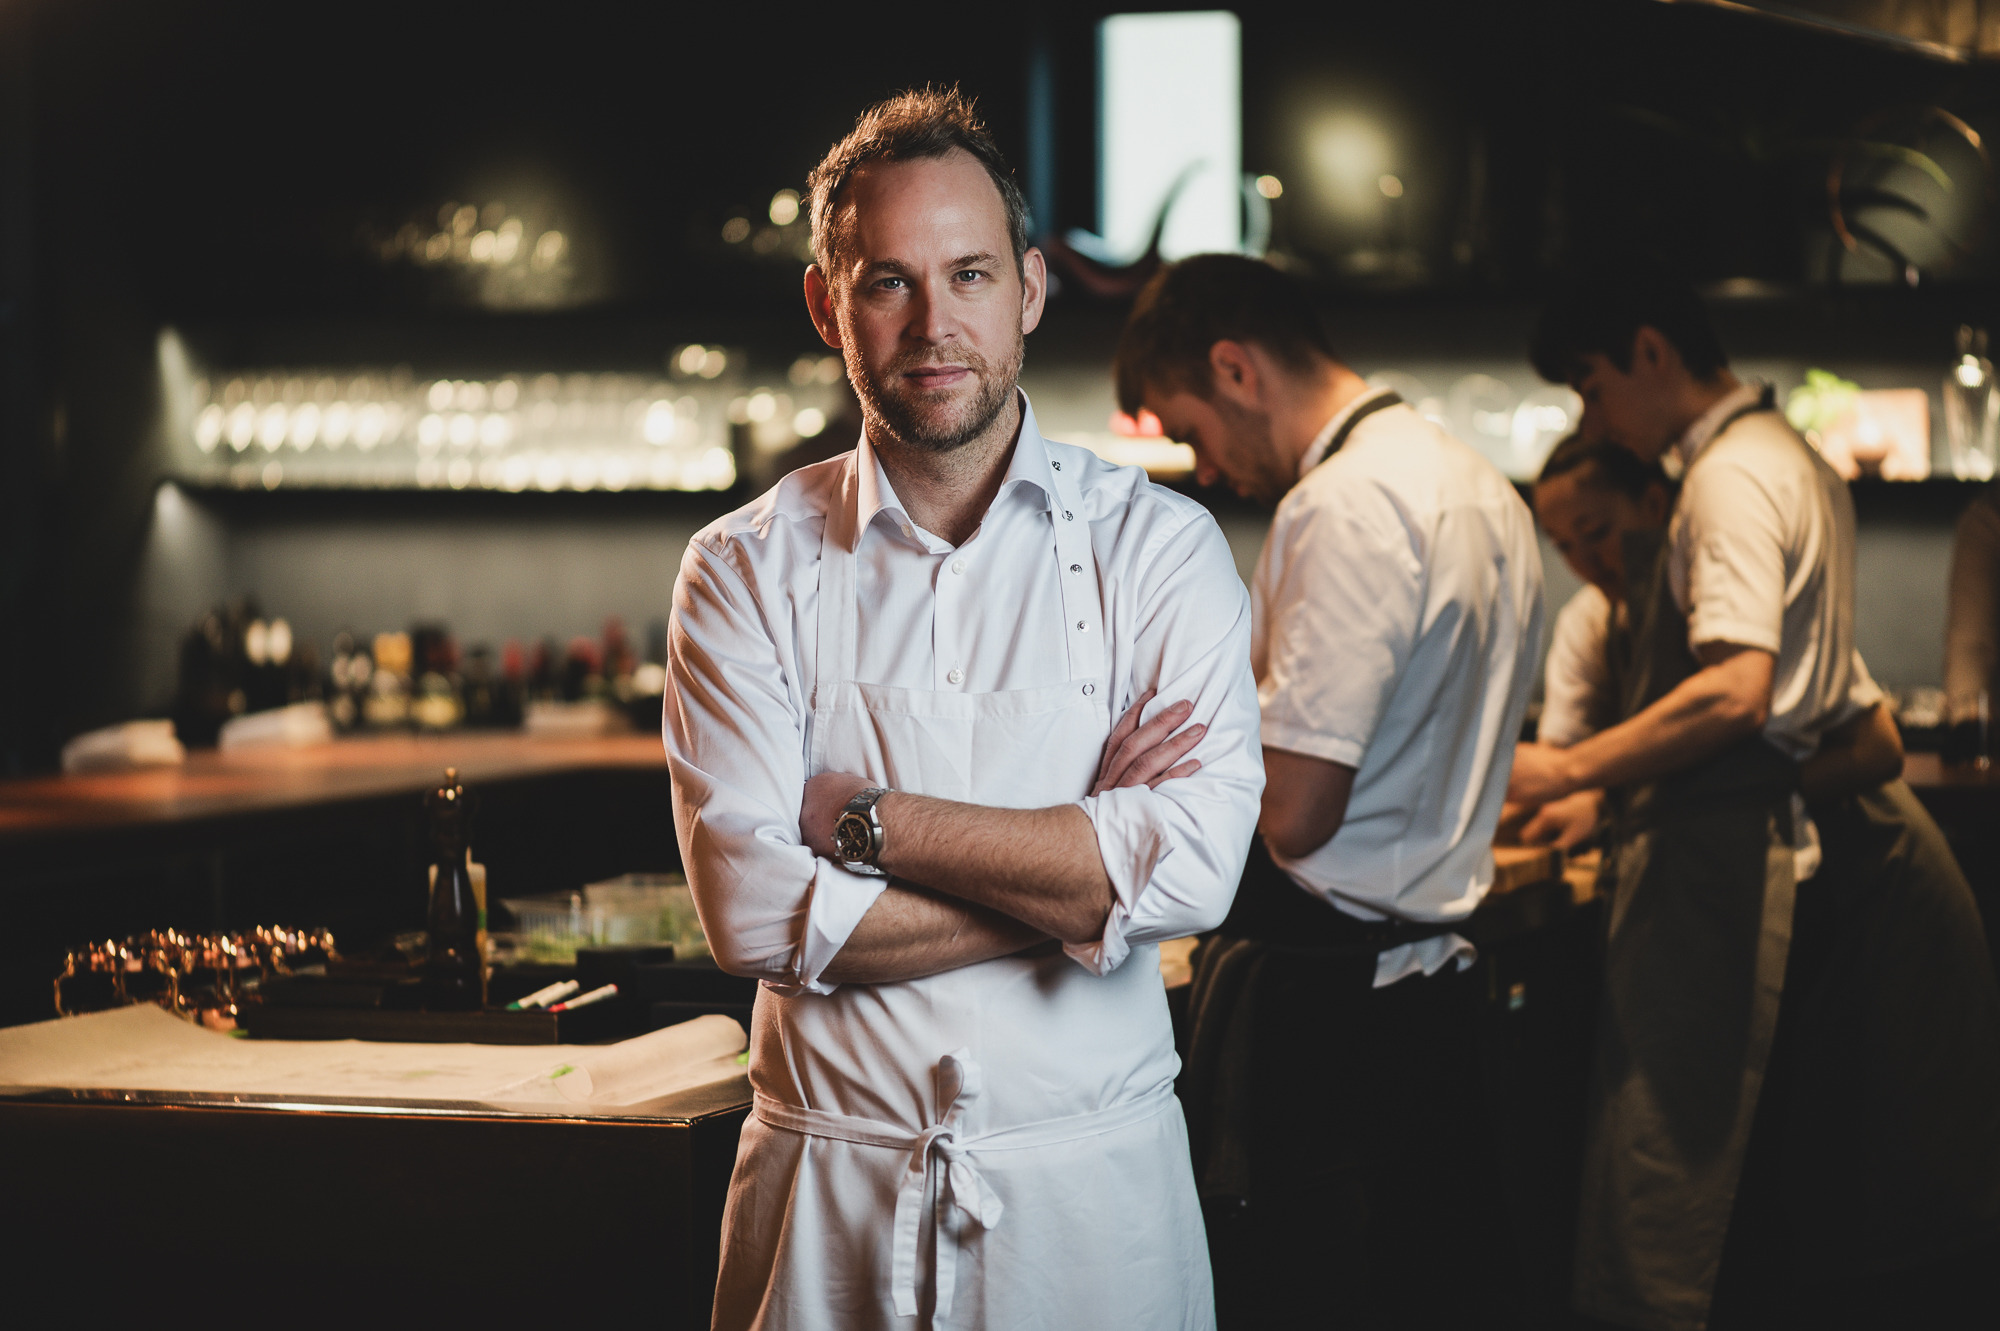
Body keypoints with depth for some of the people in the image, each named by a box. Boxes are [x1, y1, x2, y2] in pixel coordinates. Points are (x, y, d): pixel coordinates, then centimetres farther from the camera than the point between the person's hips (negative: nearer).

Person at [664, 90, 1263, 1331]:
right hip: (831, 1192, 0)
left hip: (1093, 1182, 0)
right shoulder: (748, 568, -1)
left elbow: (1194, 867, -15)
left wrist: (867, 818, -14)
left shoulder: (1159, 545, -1)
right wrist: (1081, 872, -13)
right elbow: (754, 907, -12)